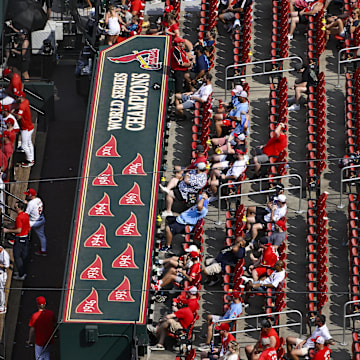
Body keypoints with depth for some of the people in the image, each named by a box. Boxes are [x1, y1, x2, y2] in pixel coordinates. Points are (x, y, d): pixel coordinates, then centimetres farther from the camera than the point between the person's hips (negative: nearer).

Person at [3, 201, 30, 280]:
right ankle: (23, 272, 27)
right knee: (24, 255, 17)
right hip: (26, 237, 9)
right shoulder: (26, 215, 4)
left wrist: (8, 230, -20)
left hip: (19, 239, -9)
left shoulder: (19, 217, -23)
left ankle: (21, 275, 2)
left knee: (17, 257, 0)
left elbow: (19, 230, -26)